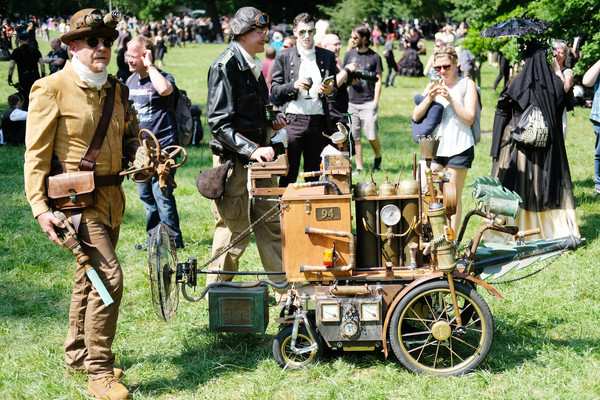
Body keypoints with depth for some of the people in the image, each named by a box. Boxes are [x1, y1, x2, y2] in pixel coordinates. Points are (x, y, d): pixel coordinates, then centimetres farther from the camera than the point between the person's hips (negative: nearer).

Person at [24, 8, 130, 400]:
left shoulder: (115, 89, 11)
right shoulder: (53, 88, -10)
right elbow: (36, 152, -11)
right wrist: (40, 207, -17)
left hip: (113, 196, 8)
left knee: (89, 277, 18)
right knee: (109, 277, -15)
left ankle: (78, 355, 33)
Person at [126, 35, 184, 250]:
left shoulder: (163, 77, -11)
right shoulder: (131, 80, 11)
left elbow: (164, 89, -37)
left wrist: (149, 65, -24)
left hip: (162, 147, -8)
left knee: (161, 194, -8)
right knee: (146, 195, 13)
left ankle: (173, 238, 2)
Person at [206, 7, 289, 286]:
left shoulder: (253, 65, 13)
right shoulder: (225, 66, -15)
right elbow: (219, 124, -20)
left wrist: (271, 121, 7)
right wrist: (251, 149, -28)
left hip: (258, 158, 8)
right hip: (234, 161, -8)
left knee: (271, 223, 11)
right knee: (233, 232, 1)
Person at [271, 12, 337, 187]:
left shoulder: (328, 56, 13)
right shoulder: (283, 56, 8)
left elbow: (336, 91, 18)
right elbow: (274, 90, 6)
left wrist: (330, 91, -5)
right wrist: (293, 85, -12)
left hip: (318, 121, 2)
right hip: (292, 120, -2)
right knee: (287, 174, -5)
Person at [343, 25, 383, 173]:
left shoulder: (374, 57, 0)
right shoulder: (349, 55, 9)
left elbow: (378, 81, 1)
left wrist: (375, 101, -6)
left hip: (368, 102, -3)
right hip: (352, 101, 3)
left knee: (372, 136, -4)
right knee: (354, 136, 2)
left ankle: (378, 156, 24)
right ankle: (359, 167, 9)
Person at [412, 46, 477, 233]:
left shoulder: (466, 84, 2)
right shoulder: (433, 85, 13)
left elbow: (469, 118, -7)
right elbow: (416, 116, 6)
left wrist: (450, 99, -17)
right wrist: (429, 98, -11)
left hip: (458, 147, -4)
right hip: (433, 146, 4)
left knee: (454, 198, 2)